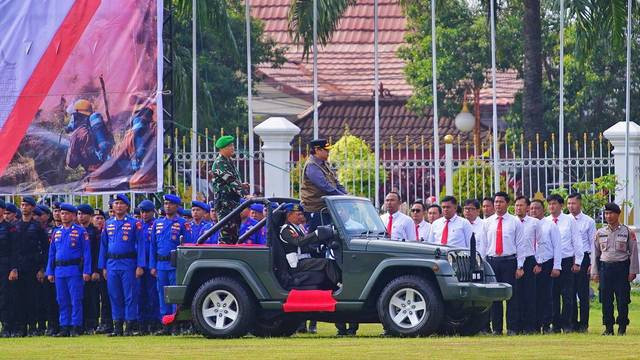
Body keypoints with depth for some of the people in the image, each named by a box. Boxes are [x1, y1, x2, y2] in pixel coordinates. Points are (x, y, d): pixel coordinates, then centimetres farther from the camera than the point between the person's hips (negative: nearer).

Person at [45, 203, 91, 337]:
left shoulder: (80, 231, 0)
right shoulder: (56, 232, 14)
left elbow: (86, 252, -3)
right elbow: (51, 253, 17)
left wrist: (86, 271, -10)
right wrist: (50, 272, 10)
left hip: (75, 270, -5)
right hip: (59, 271, 5)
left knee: (75, 300, -5)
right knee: (62, 301, 6)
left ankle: (76, 327, -2)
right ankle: (65, 327, 9)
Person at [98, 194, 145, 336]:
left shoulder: (134, 223, -1)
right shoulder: (108, 224, 13)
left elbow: (140, 244, -3)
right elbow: (103, 246, 16)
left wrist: (140, 266, -10)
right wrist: (103, 266, 10)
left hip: (128, 264, -5)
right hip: (112, 264, 5)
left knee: (130, 296, -4)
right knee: (114, 296, 6)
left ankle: (131, 326, -1)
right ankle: (117, 326, 12)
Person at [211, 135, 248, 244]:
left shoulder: (228, 162, 18)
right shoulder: (219, 163, -12)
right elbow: (230, 181, -21)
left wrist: (241, 185, 10)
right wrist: (245, 194, -27)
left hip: (234, 201, 10)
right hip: (225, 202, -10)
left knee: (234, 235, 10)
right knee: (226, 231, -12)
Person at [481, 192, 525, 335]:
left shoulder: (515, 222, 4)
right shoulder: (487, 222, 10)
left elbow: (520, 245, 2)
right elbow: (484, 245, 12)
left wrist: (519, 266, -4)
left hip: (509, 261, -2)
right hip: (492, 261, 2)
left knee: (511, 296, -4)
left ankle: (512, 328, 0)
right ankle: (496, 328, 9)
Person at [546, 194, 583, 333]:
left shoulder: (569, 220, 2)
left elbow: (577, 242, 4)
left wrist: (577, 262, 0)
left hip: (567, 261, -2)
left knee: (567, 295, -3)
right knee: (553, 295, 4)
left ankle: (567, 324, 1)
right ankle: (556, 324, 9)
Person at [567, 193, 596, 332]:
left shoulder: (588, 221, 2)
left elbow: (593, 243, 2)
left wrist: (592, 263, -5)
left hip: (583, 259, -3)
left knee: (583, 294, -1)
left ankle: (583, 324, 4)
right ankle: (572, 323, 12)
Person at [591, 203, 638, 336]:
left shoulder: (627, 232, 1)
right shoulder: (600, 233, 9)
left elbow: (633, 253, 1)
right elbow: (595, 253, 12)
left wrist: (632, 271, -5)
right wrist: (594, 272, 7)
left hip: (622, 267, -2)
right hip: (605, 267, 2)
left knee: (622, 299, -2)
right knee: (606, 299, 1)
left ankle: (622, 327, 6)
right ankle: (608, 327, 8)